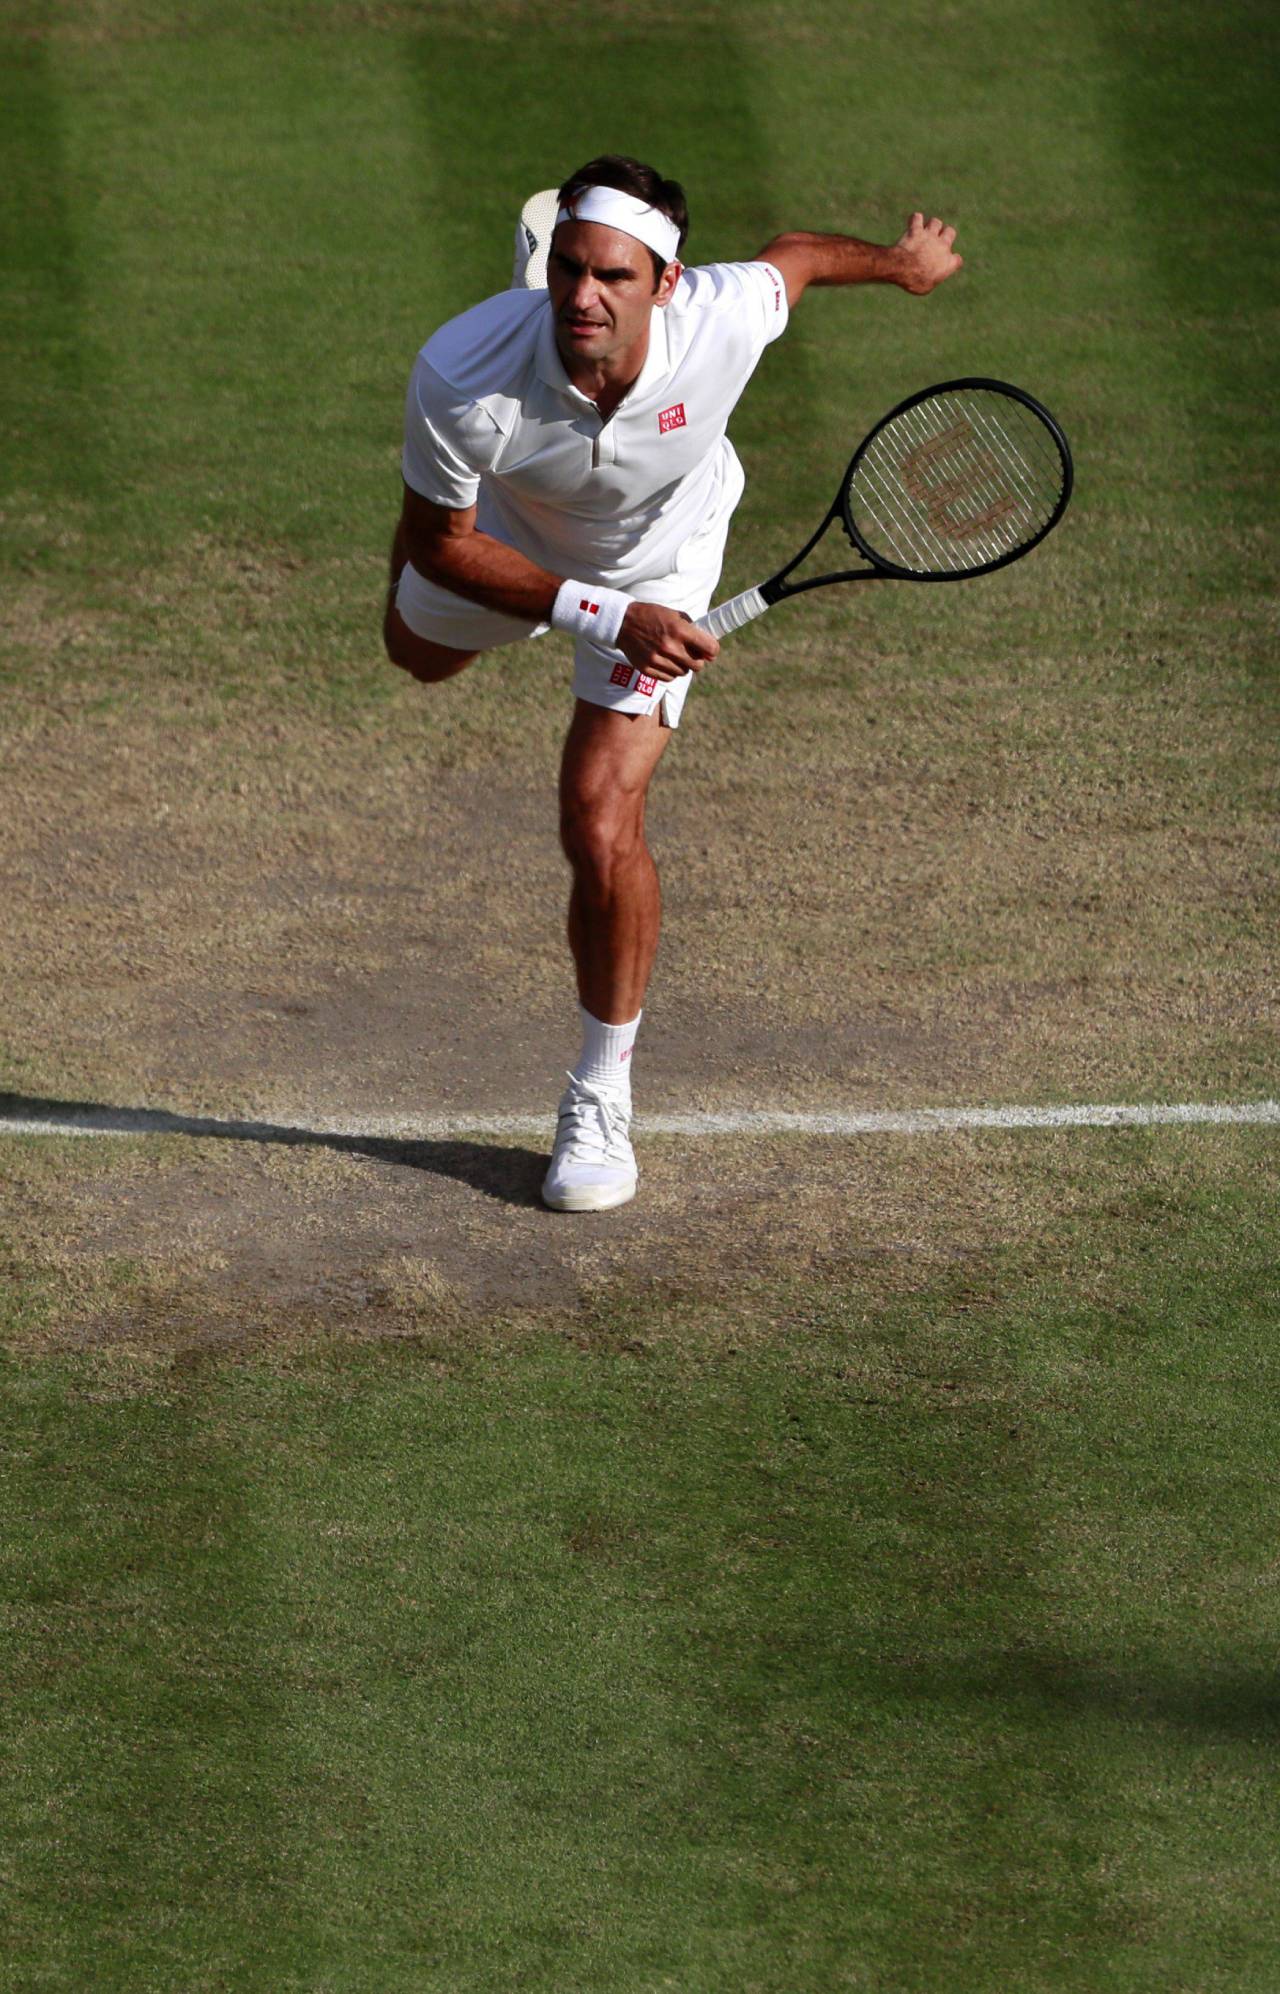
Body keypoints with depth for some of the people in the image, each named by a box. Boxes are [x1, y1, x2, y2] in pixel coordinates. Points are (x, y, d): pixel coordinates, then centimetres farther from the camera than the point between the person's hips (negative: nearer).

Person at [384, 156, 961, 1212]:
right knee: (421, 651, 34)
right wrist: (604, 615, -37)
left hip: (660, 560, -1)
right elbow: (446, 544, -26)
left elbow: (795, 254, -14)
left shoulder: (723, 318, -40)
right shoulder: (462, 380, -43)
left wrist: (902, 260, 8)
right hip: (506, 537, 1)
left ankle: (602, 1095, 6)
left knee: (602, 828, -16)